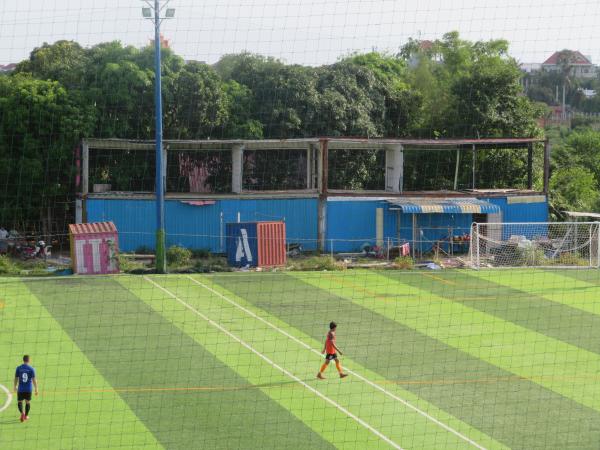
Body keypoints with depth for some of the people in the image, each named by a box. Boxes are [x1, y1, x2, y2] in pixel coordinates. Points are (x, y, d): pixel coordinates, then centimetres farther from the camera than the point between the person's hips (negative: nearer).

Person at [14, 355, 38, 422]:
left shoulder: (19, 368, -3)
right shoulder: (31, 369, -7)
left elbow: (16, 378, 2)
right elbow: (34, 380, -10)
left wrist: (15, 387, 17)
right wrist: (36, 389, -3)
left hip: (20, 389, 0)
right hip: (28, 389, 0)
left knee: (19, 402, 12)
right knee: (28, 402, 18)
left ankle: (22, 413, -13)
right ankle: (26, 416, 24)